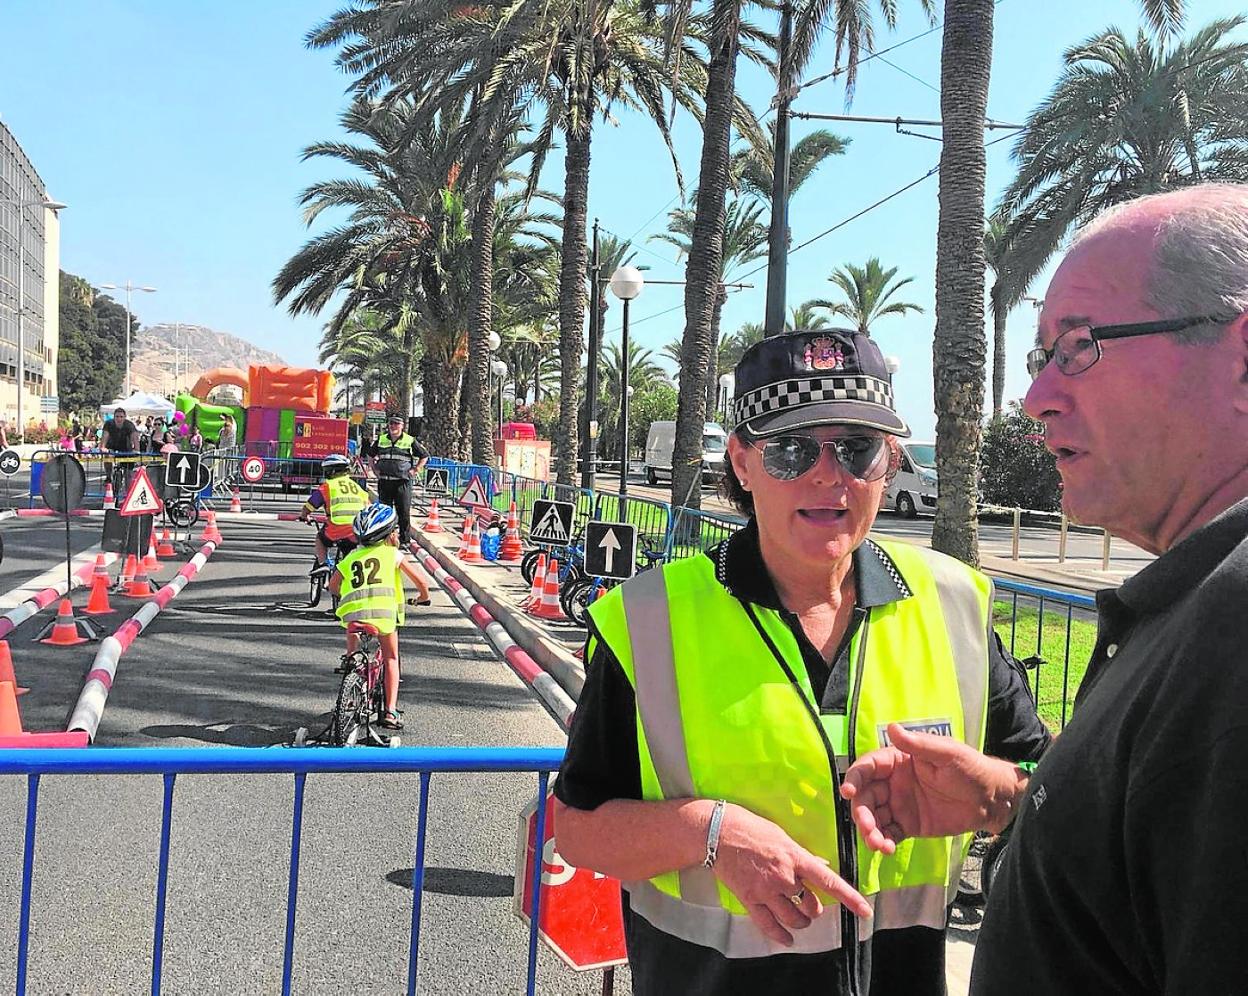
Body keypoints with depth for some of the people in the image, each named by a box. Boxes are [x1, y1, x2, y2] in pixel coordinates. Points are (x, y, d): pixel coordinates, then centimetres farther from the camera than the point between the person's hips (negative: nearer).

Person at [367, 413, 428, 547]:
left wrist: (415, 470, 1)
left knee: (404, 513, -4)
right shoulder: (381, 440, 11)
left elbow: (424, 457, 9)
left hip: (402, 482, -3)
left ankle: (404, 540, 3)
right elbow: (370, 456, 26)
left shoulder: (410, 441, 1)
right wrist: (375, 470, 14)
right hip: (384, 482, 3)